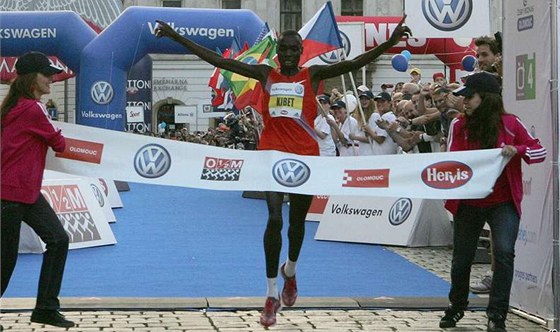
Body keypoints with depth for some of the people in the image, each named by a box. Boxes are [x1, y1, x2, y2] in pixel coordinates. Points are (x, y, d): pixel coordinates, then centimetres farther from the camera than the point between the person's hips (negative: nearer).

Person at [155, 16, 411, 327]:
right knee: (274, 218, -13)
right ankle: (272, 294, -6)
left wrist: (389, 43, -24)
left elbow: (352, 64, -10)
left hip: (305, 156, 1)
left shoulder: (313, 74, 3)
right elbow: (218, 60, 1)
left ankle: (290, 271, 46)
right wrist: (177, 37, -3)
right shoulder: (265, 74, 5)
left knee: (297, 220, 15)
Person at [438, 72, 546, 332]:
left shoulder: (510, 123, -8)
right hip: (468, 202, 2)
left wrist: (516, 150, -23)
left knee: (504, 252, -19)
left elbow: (540, 151, -4)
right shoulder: (459, 125, -4)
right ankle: (456, 307, 38)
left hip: (503, 203, -2)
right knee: (462, 257, 13)